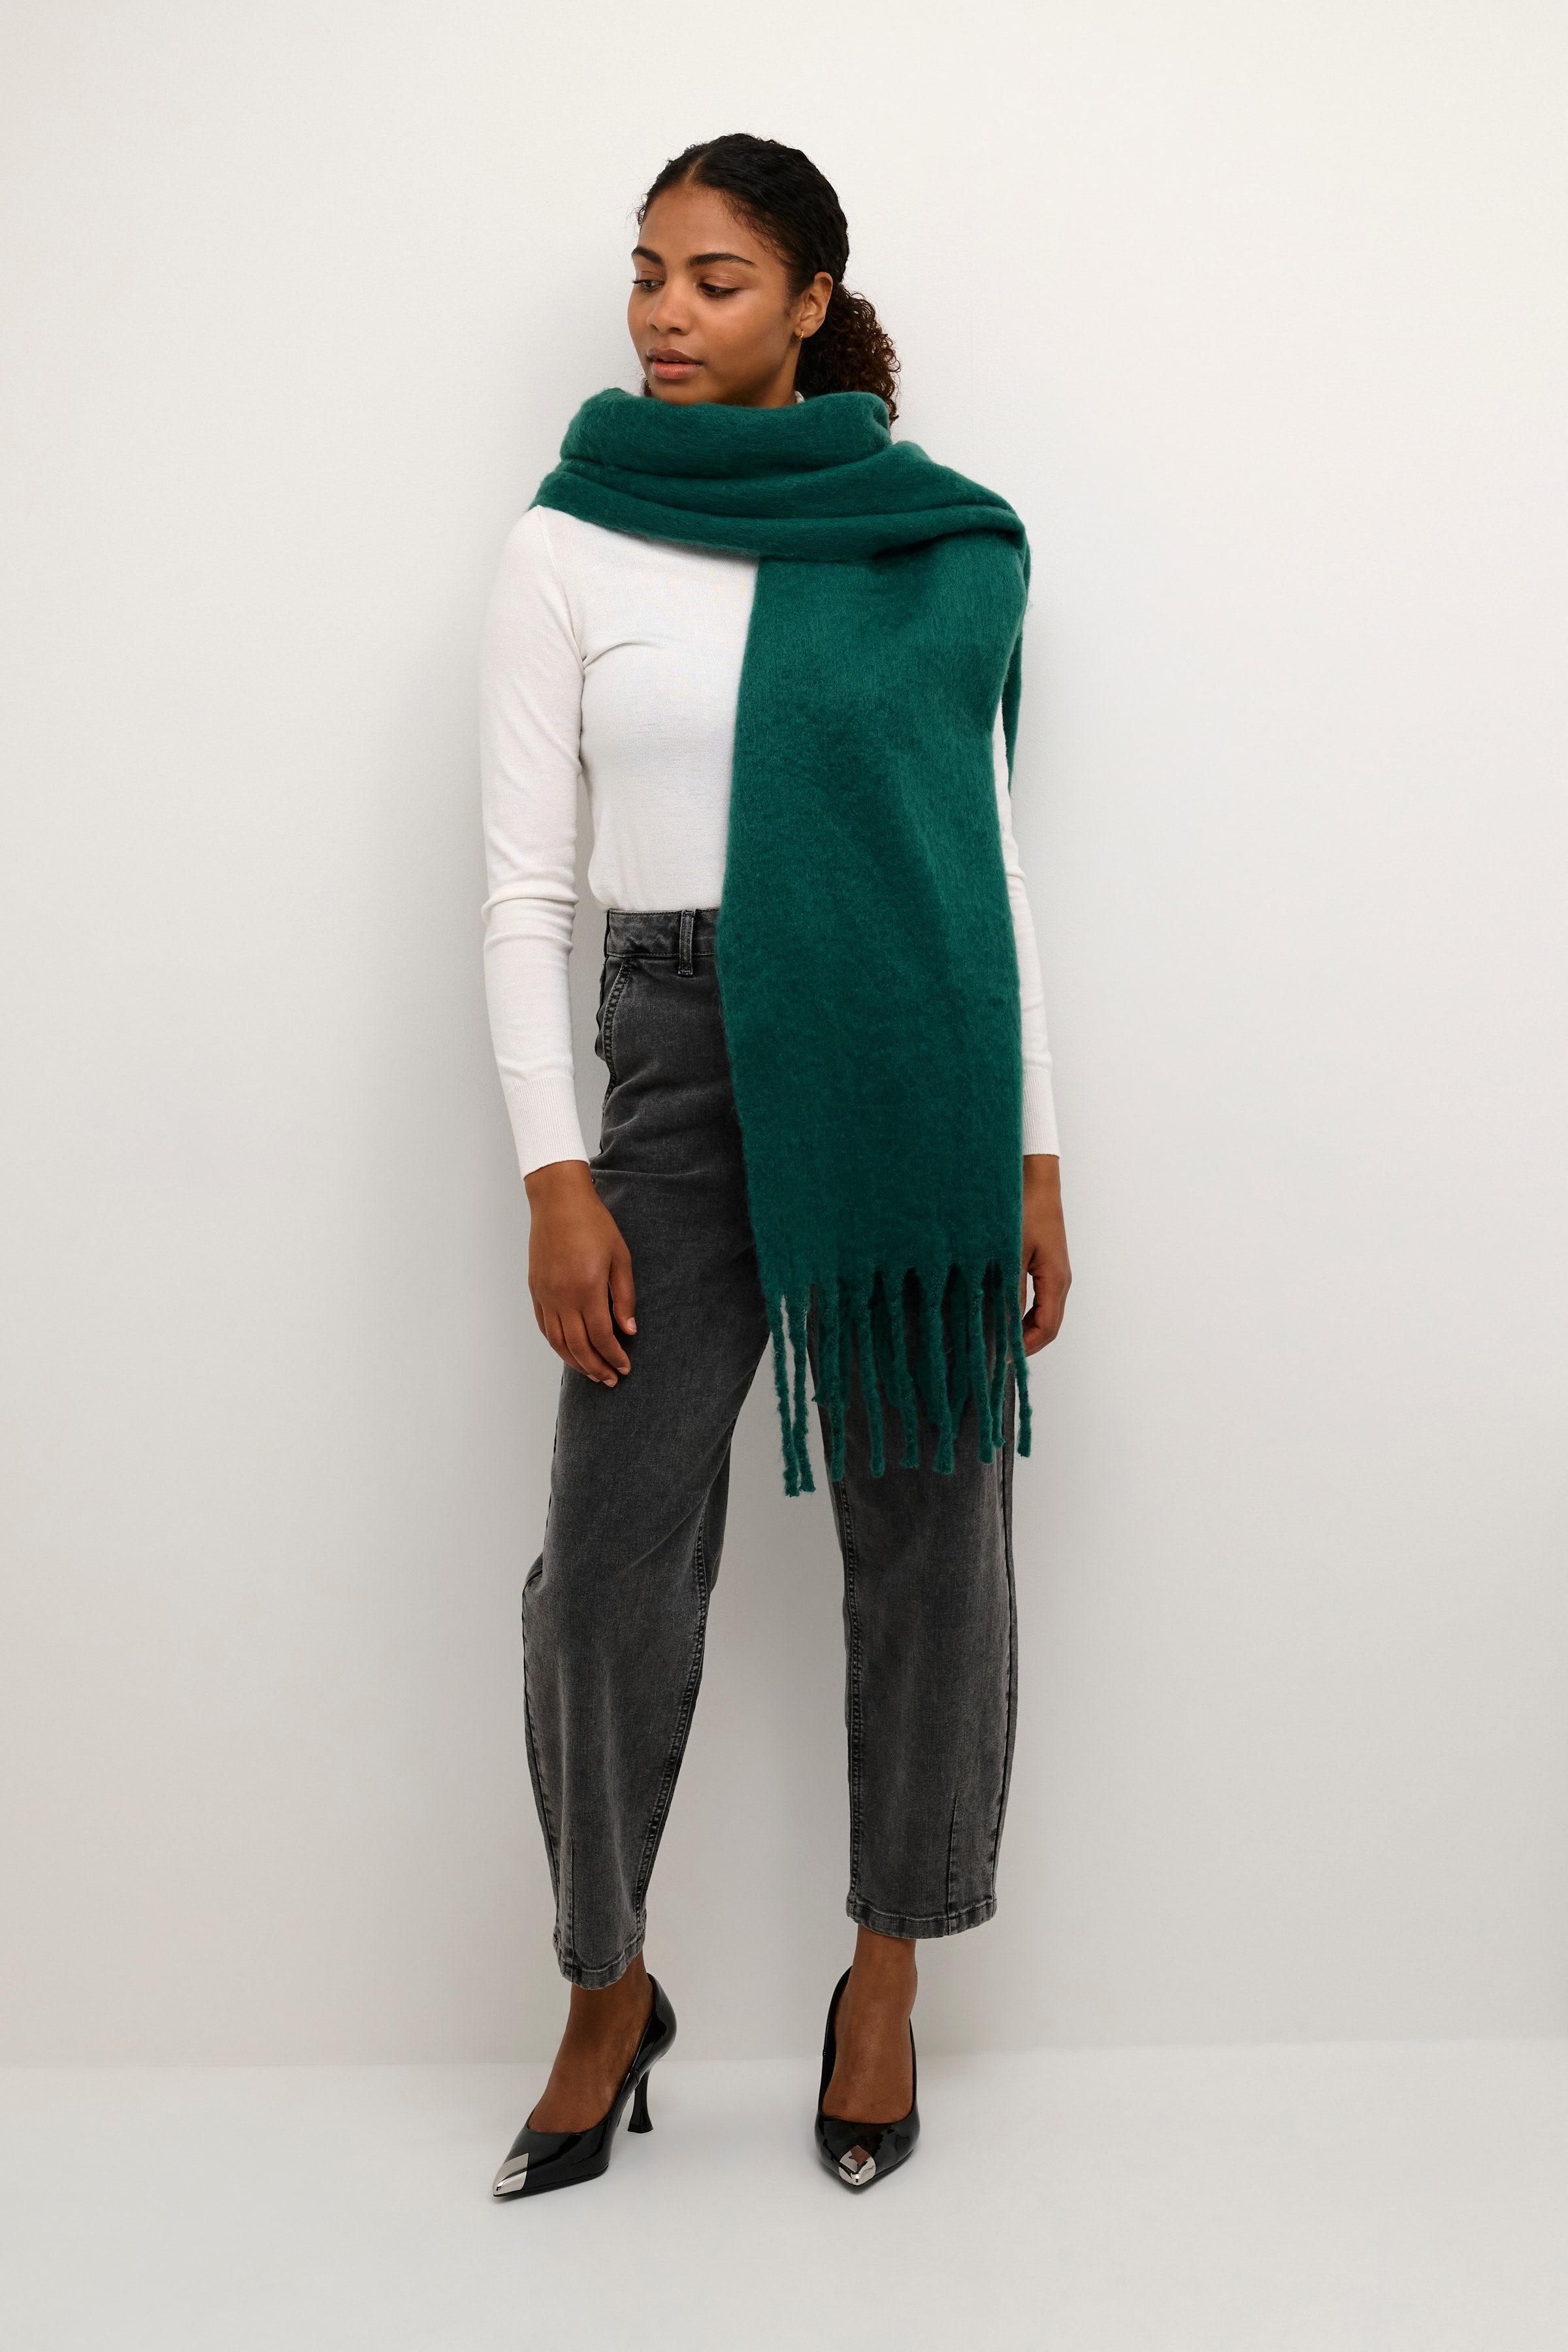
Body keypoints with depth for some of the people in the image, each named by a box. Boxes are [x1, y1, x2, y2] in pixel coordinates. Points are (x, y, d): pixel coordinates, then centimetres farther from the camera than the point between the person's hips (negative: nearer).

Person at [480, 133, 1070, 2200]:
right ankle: (607, 1995, 24)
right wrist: (555, 1178, -7)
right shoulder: (571, 545, 3)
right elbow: (526, 887, 1)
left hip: (913, 1068, 1)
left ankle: (888, 1978, 28)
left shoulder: (939, 546, 6)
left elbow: (992, 855, 8)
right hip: (680, 1066, -1)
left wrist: (1032, 1157, 4)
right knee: (615, 1561, 0)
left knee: (927, 1539, 7)